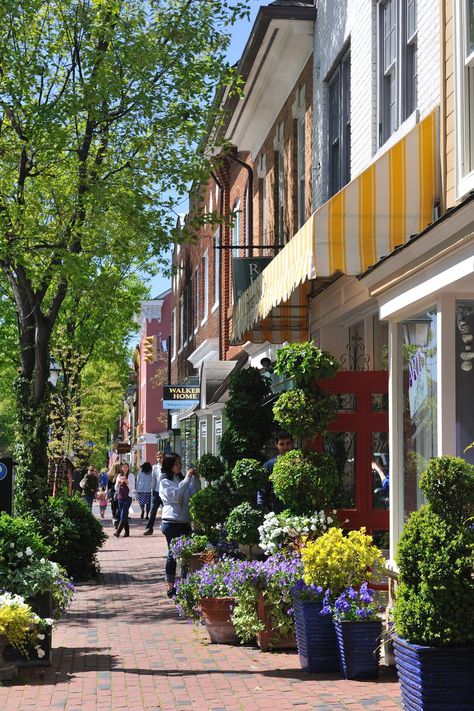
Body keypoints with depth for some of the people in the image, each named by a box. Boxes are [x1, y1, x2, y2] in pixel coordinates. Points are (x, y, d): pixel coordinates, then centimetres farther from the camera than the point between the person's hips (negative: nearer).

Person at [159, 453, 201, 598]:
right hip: (171, 522, -6)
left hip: (185, 522, 6)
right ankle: (171, 587, 6)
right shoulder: (165, 482, -4)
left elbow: (195, 493, 9)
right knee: (173, 554, 0)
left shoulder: (181, 479, 13)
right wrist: (187, 479, -19)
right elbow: (175, 496, -18)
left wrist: (196, 478, -4)